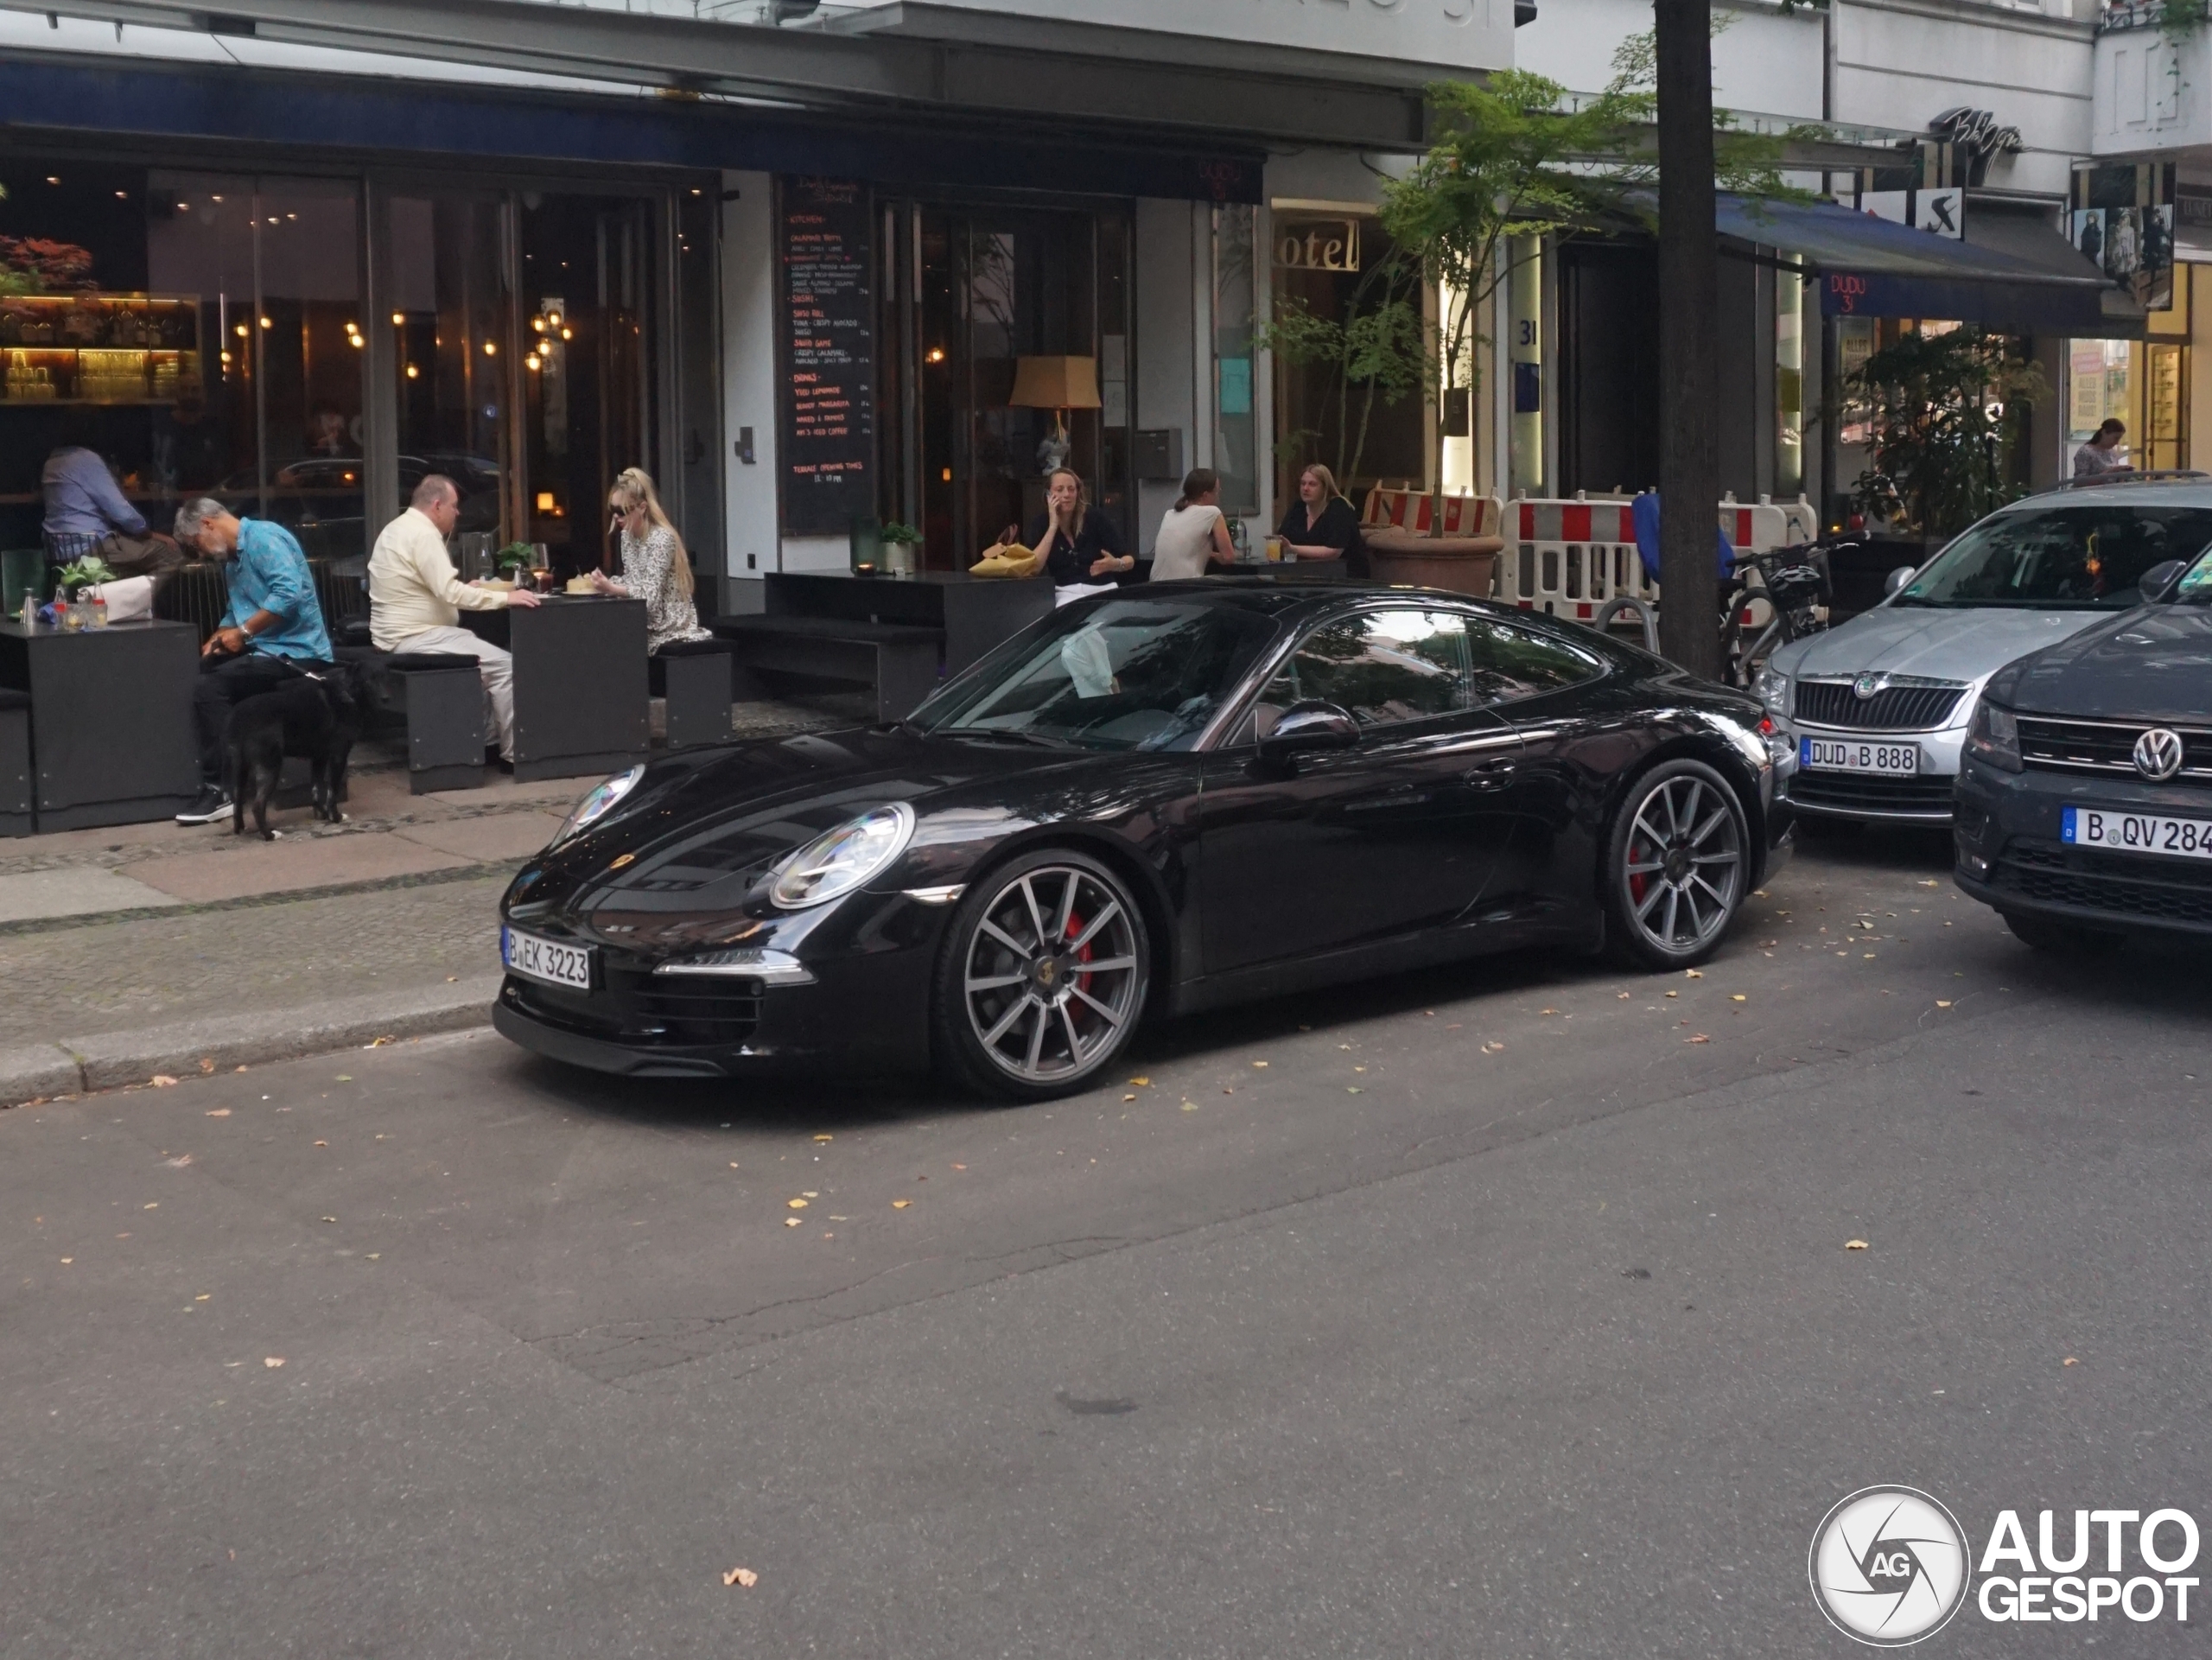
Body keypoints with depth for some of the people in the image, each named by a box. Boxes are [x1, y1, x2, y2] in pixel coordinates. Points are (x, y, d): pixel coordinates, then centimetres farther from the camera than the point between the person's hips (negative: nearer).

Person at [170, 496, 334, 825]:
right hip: (267, 649, 11)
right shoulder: (237, 555, 20)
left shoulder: (262, 538, -13)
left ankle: (219, 790, -20)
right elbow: (238, 613, 23)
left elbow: (288, 593, -27)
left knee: (209, 687, -24)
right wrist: (218, 638, 3)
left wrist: (243, 633, -20)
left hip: (295, 651, -11)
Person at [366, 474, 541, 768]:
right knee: (504, 665, -14)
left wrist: (463, 588, 20)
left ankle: (488, 740, 18)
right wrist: (506, 597, -22)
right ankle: (513, 754, -9)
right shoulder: (423, 534, -17)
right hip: (415, 638, -11)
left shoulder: (399, 528, 16)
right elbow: (450, 593, -25)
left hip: (405, 635, 11)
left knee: (487, 657, 21)